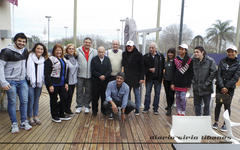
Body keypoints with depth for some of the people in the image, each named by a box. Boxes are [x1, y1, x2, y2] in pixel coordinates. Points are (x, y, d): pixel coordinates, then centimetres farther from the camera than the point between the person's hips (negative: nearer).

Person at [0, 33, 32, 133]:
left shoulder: (25, 51, 7)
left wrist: (26, 76, 16)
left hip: (22, 81, 5)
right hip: (11, 81, -5)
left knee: (24, 101, 6)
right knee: (12, 102, 3)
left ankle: (24, 122, 18)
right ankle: (14, 124, 16)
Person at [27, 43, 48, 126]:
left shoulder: (44, 60, 7)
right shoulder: (29, 57, -8)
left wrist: (42, 80, 10)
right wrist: (28, 79, -8)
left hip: (39, 83, 4)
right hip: (30, 82, -4)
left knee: (37, 99, 13)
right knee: (31, 100, 0)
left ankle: (35, 116, 25)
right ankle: (30, 117, 16)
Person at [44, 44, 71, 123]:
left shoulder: (63, 60, 14)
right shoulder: (50, 60, -9)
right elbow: (47, 73, -14)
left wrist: (66, 83, 11)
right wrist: (50, 85, -19)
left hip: (62, 84, 7)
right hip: (53, 84, -7)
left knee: (64, 98, 9)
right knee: (54, 100, 5)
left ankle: (61, 115, 26)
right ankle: (54, 116, 20)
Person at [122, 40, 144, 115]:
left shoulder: (138, 54, -4)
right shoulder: (124, 54, 7)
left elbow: (142, 67, -5)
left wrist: (142, 78, -10)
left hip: (136, 78, -3)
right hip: (126, 77, 4)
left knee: (137, 93, 6)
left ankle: (137, 109, 16)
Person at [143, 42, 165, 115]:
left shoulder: (161, 56, 2)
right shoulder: (145, 56, 1)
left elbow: (163, 66, 6)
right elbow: (143, 67, 0)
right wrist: (149, 69, -15)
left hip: (158, 78, 0)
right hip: (149, 78, 0)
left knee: (157, 94, 8)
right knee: (147, 93, 6)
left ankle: (155, 109, 19)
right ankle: (146, 108, 18)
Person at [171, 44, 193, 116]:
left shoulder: (189, 61, -3)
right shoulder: (176, 60, 6)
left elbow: (191, 73, -3)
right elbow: (173, 72, 6)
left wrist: (189, 85, -7)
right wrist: (172, 83, 2)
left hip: (184, 83, -3)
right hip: (177, 82, 4)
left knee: (182, 97, -5)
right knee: (177, 97, 8)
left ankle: (183, 112, 9)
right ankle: (179, 112, 19)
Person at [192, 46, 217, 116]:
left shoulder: (210, 61, -10)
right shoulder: (193, 61, 0)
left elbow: (214, 72, -9)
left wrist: (207, 83, -11)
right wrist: (193, 81, -1)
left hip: (206, 88, -3)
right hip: (196, 88, 3)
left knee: (206, 105, 10)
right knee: (197, 104, 15)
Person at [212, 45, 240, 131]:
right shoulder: (222, 61, 4)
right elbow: (218, 74, -3)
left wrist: (226, 87, -14)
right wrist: (222, 86, -12)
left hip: (230, 88, -1)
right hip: (220, 86, 2)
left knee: (227, 106, 4)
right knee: (218, 104, 6)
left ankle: (225, 124, 17)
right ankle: (216, 122, 17)